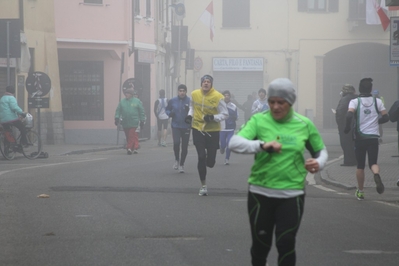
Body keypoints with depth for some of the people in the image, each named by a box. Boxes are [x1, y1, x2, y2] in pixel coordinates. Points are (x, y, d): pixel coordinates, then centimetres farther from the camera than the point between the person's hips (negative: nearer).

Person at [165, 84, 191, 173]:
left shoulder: (190, 101, -4)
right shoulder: (172, 101, 2)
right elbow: (167, 110, 15)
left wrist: (189, 111, -22)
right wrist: (170, 113, -7)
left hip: (186, 127, 0)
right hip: (176, 126, 0)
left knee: (184, 147, 4)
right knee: (176, 143, -18)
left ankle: (181, 164, 22)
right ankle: (177, 160, 7)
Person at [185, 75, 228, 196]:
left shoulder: (217, 97, -14)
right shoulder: (195, 94, -3)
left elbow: (225, 114, -7)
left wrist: (213, 117, -23)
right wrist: (190, 115, 0)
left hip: (213, 131, -1)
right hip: (198, 129, 1)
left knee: (210, 162, 2)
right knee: (201, 157, -8)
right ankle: (203, 186, 8)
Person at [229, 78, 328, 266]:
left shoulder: (304, 124, 3)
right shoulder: (259, 120, -4)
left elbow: (321, 150, 16)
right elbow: (234, 143, -16)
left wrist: (319, 162, -7)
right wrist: (262, 145, -32)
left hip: (292, 194, 0)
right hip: (260, 193, 0)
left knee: (286, 244, -4)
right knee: (260, 243, 11)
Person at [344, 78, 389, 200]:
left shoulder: (355, 102, -4)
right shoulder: (377, 101, 2)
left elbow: (349, 115, -21)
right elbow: (386, 117, 2)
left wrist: (347, 127, -7)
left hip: (360, 137, -1)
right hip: (373, 137, 1)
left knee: (360, 165, 11)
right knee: (373, 162, 5)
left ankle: (360, 191, 17)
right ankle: (377, 175, -31)